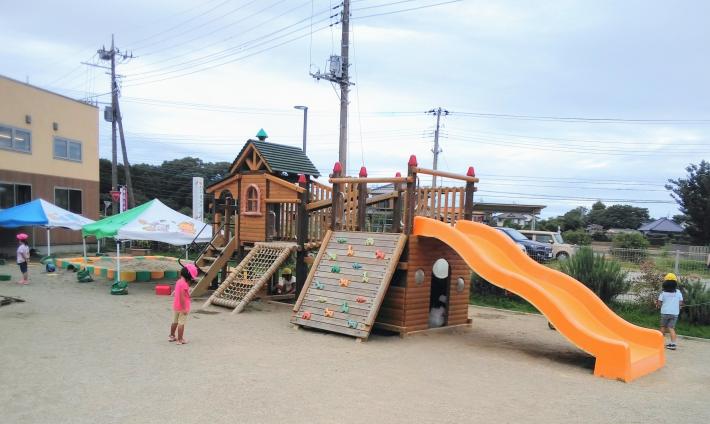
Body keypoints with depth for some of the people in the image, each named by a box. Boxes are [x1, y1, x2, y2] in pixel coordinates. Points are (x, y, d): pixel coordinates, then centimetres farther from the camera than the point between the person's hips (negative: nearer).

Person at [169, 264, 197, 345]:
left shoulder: (178, 281, 6)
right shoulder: (184, 284, -22)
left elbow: (174, 293, 14)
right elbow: (182, 297, -24)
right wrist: (184, 308, -22)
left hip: (175, 306, 9)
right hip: (182, 307, -9)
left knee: (175, 322, 21)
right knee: (181, 323, 0)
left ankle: (172, 336, 35)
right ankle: (180, 339, 7)